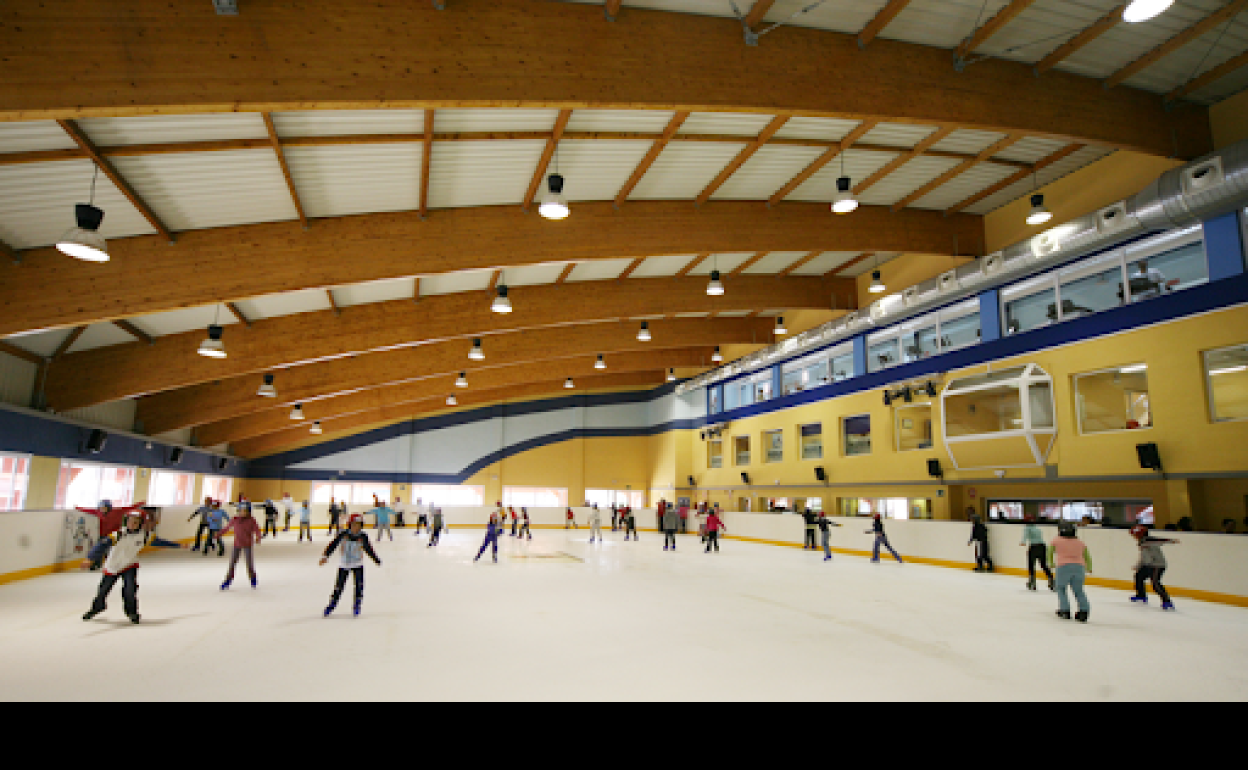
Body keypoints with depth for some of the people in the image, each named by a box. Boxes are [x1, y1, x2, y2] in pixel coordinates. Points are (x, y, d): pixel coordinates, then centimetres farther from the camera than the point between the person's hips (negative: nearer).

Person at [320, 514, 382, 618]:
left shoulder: (363, 536, -10)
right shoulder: (343, 534, -14)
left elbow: (368, 549, 1)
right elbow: (333, 545, -11)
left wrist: (376, 559, 7)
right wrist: (325, 556, -20)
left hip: (358, 564, 1)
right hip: (344, 564, 0)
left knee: (359, 585, -8)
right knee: (339, 585, 3)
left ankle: (357, 606, 8)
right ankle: (332, 604, 23)